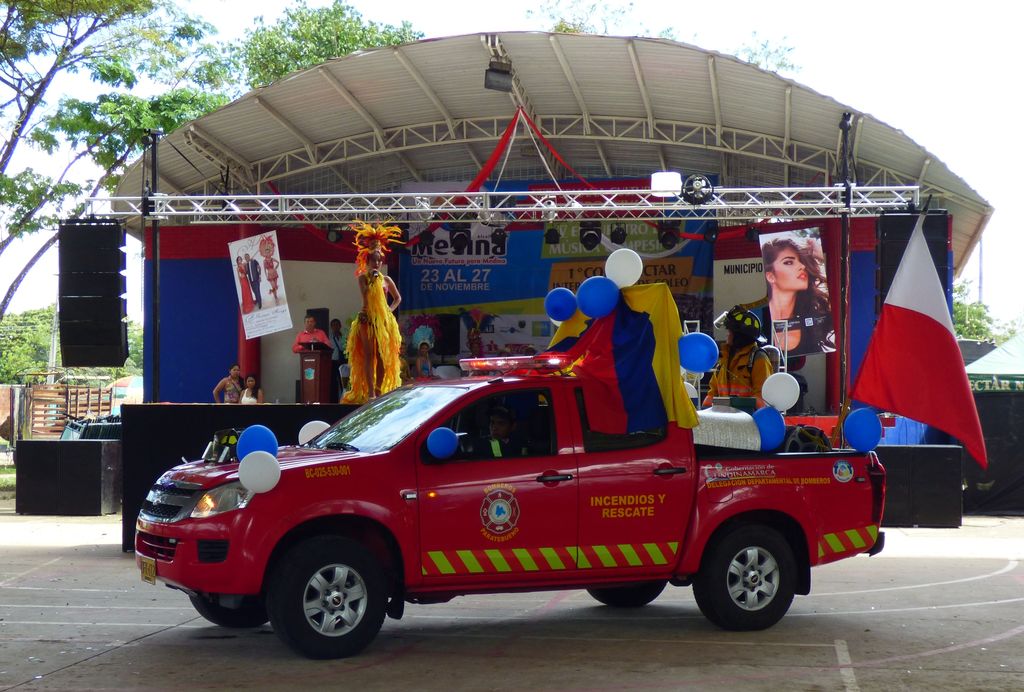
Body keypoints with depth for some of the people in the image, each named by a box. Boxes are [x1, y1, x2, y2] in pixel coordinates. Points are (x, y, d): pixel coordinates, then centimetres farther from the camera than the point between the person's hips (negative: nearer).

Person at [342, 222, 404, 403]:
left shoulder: (386, 279, 10)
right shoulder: (363, 278, 2)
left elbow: (398, 298, 20)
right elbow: (365, 296, -13)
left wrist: (391, 309, 4)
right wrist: (372, 280, -12)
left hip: (384, 320, 3)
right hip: (367, 319, -3)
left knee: (382, 356, 1)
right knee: (369, 355, -7)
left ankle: (379, 390, 7)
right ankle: (370, 391, -11)